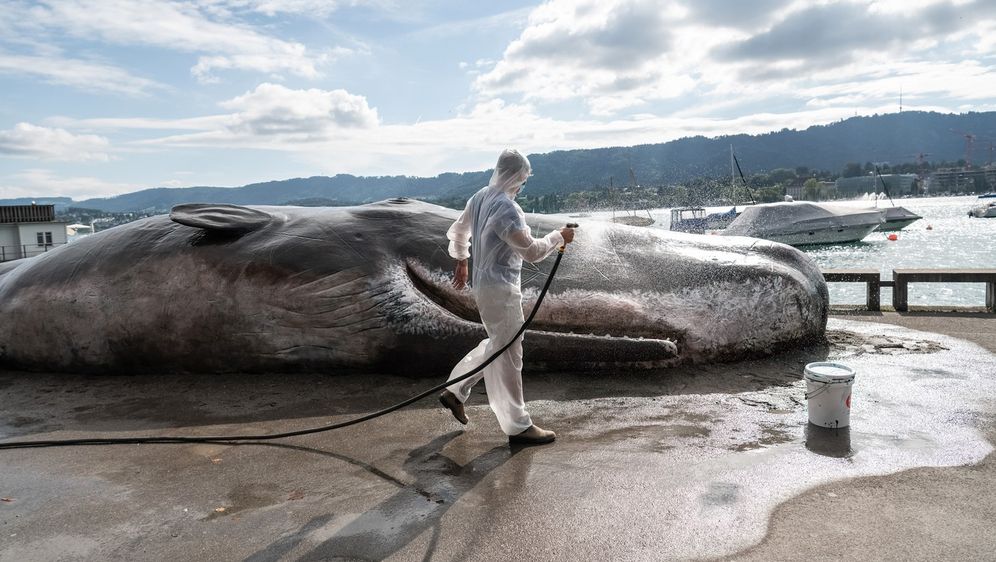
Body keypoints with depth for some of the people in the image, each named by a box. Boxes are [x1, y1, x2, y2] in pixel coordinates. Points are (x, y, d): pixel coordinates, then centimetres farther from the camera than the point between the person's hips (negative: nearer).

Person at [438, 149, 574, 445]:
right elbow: (532, 251, -22)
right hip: (500, 288, -10)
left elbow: (458, 231, 19)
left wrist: (461, 261, 31)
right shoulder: (506, 209, -23)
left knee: (496, 344, 23)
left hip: (483, 282, 10)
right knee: (508, 354, -1)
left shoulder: (480, 197, 6)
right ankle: (518, 426, 9)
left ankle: (455, 391, 28)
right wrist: (559, 236, -8)